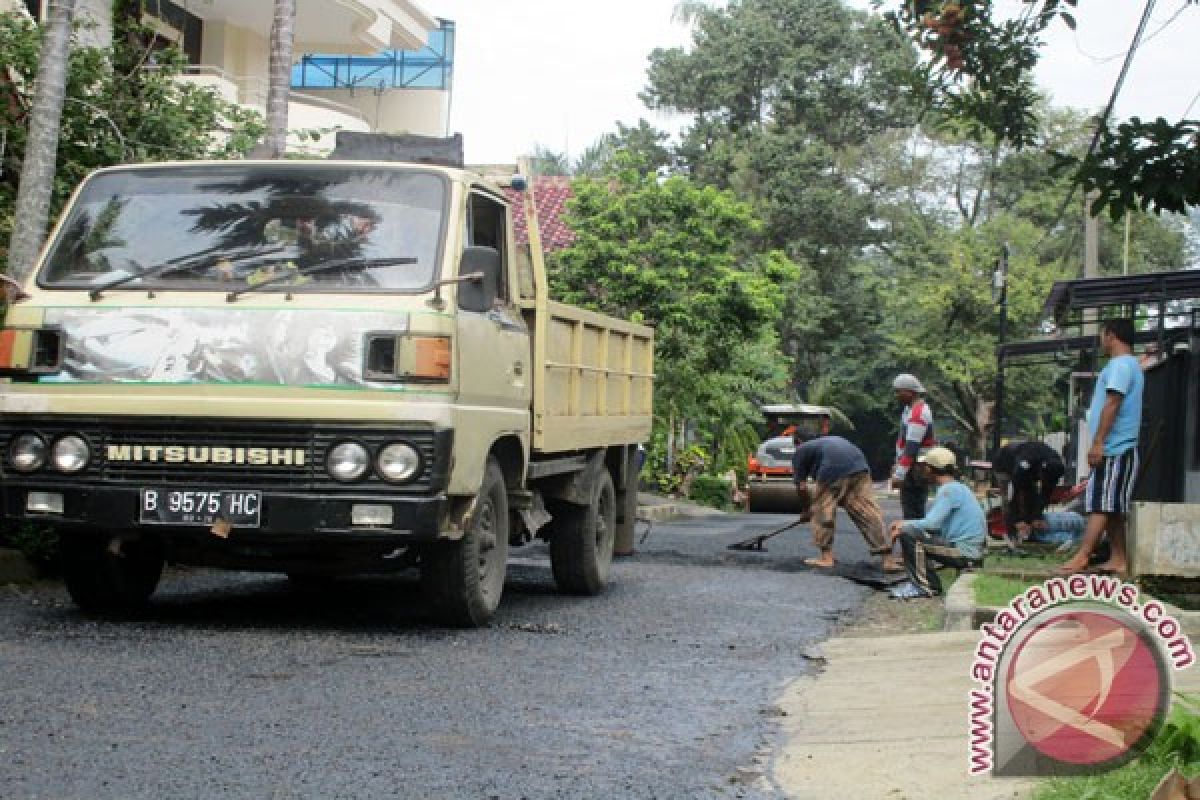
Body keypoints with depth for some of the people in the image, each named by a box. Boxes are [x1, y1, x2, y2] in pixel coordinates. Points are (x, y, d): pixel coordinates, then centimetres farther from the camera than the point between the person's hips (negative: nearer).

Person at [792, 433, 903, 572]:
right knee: (870, 514, 2)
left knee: (821, 513, 13)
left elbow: (800, 484, 19)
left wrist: (807, 508, 32)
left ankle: (826, 557, 15)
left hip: (833, 472, -6)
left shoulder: (800, 451, 23)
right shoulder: (830, 441, 41)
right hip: (860, 468, 6)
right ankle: (888, 560, -3)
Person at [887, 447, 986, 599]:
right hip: (971, 553, 10)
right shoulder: (957, 488, 17)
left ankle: (925, 586, -10)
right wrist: (905, 524, 15)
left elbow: (931, 524, -20)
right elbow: (936, 523, 23)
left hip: (964, 553, -10)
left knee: (908, 535, -15)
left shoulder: (949, 490, -13)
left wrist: (904, 526, -5)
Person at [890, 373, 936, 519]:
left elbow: (912, 447, -25)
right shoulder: (911, 409, 15)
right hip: (913, 469, 10)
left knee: (911, 512, -11)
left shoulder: (918, 413, -19)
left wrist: (899, 474, -28)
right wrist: (898, 465, 27)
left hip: (915, 470, -10)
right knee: (916, 510, 13)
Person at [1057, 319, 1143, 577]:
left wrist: (1098, 442, -22)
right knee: (1112, 508, 9)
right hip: (1117, 449, 10)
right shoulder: (1130, 365, 23)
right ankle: (1118, 560, 9)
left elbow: (1112, 404, -20)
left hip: (1113, 449, -10)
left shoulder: (1120, 364, -11)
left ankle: (1081, 556, -18)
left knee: (1101, 505, -14)